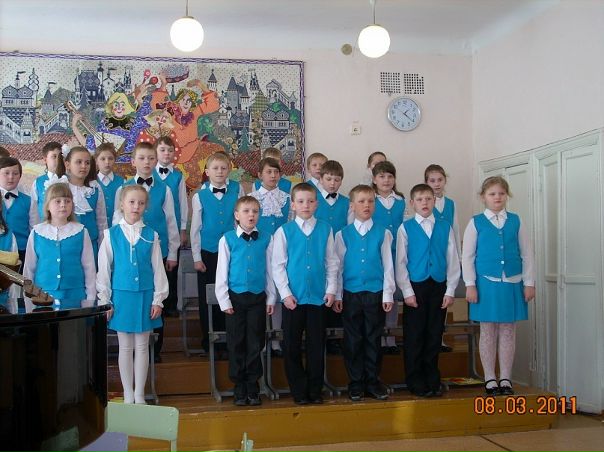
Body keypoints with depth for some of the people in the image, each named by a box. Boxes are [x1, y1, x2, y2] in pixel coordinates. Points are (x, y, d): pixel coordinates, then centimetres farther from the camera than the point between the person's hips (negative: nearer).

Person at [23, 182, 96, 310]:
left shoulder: (81, 232, -1)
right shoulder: (36, 233, 2)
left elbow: (89, 268, 2)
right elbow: (29, 268, 8)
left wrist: (88, 303, 1)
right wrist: (29, 306, 9)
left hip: (73, 299, -1)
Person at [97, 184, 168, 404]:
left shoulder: (151, 235, 1)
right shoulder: (111, 234, -1)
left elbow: (158, 268, 3)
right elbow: (104, 269, 2)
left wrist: (158, 299, 0)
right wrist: (105, 300, 0)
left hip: (145, 295, 1)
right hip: (121, 295, 0)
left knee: (142, 346, 8)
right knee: (125, 347, 8)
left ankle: (140, 394, 18)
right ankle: (128, 395, 19)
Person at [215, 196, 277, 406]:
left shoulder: (266, 239, 1)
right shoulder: (227, 239, -2)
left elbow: (270, 270, 6)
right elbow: (221, 272, 0)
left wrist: (271, 298, 5)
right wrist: (224, 301, -3)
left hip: (258, 298, 1)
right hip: (236, 298, -1)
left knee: (255, 345, 6)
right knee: (236, 345, 6)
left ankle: (253, 389, 17)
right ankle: (239, 390, 18)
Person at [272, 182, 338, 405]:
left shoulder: (325, 230, 3)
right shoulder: (284, 231, -1)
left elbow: (332, 262, 7)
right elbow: (277, 265, -1)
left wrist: (331, 289, 1)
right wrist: (285, 293, -7)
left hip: (318, 297, 1)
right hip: (292, 298, -1)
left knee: (317, 345, 7)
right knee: (292, 346, 5)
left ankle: (315, 390, 20)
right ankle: (299, 391, 18)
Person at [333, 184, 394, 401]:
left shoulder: (383, 234, 2)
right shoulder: (343, 234, 2)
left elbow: (388, 266, 2)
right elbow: (338, 266, 3)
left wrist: (388, 294, -2)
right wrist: (337, 295, 1)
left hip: (375, 294, 0)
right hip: (350, 294, 0)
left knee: (373, 339, 7)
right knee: (353, 340, 7)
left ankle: (373, 381, 19)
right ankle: (355, 383, 17)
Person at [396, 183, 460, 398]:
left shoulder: (445, 227, 6)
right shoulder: (405, 228, 0)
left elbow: (453, 260, 6)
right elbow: (400, 262, -1)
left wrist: (450, 290, 0)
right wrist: (407, 291, -7)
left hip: (439, 287, 2)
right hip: (415, 286, -2)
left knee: (434, 336, 8)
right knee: (414, 337, 2)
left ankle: (432, 381, 19)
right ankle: (416, 383, 12)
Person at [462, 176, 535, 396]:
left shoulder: (515, 221, 6)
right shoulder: (476, 223, 1)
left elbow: (527, 254, 8)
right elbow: (467, 256, 1)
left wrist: (529, 282, 3)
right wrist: (470, 285, -5)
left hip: (512, 283, 2)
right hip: (486, 283, -2)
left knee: (508, 330, 7)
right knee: (488, 331, 5)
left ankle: (505, 379, 17)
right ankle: (490, 379, 15)